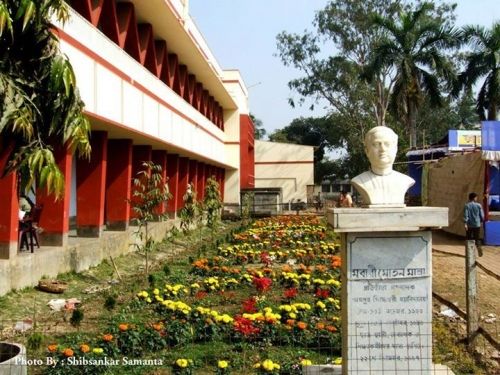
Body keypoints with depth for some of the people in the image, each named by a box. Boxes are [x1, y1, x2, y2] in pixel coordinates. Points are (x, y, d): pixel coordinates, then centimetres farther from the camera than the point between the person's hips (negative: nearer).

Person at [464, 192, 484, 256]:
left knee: (469, 239, 11)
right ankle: (479, 247, -18)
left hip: (469, 225, -1)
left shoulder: (467, 205, -5)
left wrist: (465, 224, -17)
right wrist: (481, 221, 20)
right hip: (477, 225, 1)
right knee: (476, 238, 11)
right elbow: (482, 216, 1)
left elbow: (465, 215, -13)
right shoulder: (478, 205, -2)